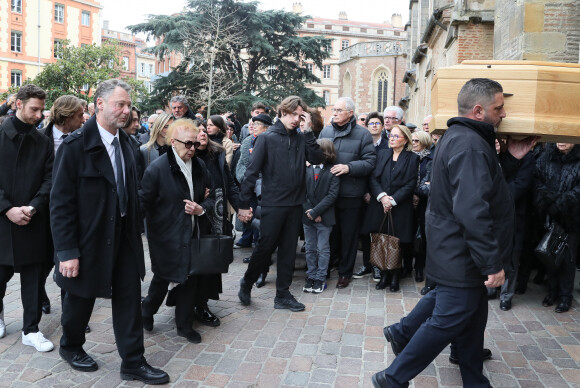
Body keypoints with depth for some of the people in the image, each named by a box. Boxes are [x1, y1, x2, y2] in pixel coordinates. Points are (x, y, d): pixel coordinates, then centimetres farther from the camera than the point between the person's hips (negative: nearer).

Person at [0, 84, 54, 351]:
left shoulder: (43, 142, 5)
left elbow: (49, 179, 0)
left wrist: (32, 208, -13)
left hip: (34, 221, 2)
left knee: (34, 276, 5)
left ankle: (31, 330, 16)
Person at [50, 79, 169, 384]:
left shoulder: (125, 142, 3)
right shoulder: (75, 145, -16)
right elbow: (60, 203, -17)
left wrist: (136, 230, 9)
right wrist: (67, 251, -18)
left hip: (124, 237, 5)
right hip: (89, 239, -5)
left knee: (129, 299, 7)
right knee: (81, 298, 16)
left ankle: (133, 362, 20)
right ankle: (70, 347, 42)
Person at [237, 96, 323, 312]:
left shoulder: (301, 138, 8)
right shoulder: (267, 137, -5)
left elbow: (317, 159, -6)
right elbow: (252, 170, -8)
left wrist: (308, 131, -8)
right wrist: (244, 204, -12)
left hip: (295, 204, 5)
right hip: (273, 203, -5)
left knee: (289, 250, 10)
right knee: (265, 247, 2)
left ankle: (283, 294, 21)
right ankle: (247, 283, 25)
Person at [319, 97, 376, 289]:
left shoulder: (362, 134, -3)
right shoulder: (325, 132, 9)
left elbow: (370, 161, -8)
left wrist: (349, 167, -20)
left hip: (351, 195, -3)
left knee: (348, 235, 7)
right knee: (329, 232, 14)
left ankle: (345, 272, 21)